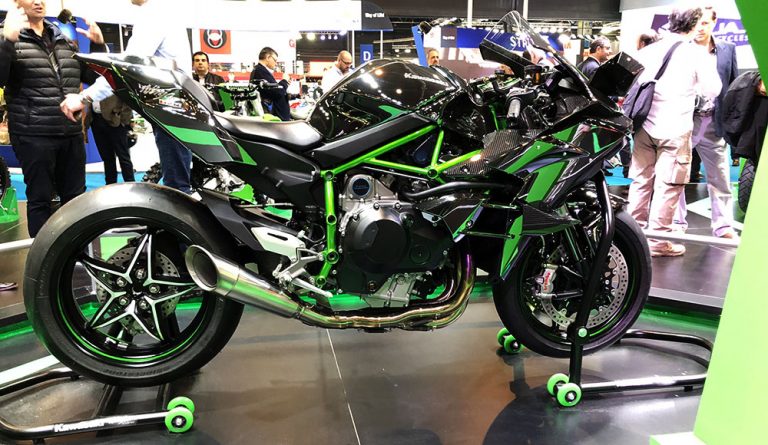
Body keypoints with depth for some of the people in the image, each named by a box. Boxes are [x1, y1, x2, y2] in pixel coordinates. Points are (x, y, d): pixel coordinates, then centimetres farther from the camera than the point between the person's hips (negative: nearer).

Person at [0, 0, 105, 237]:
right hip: (33, 136, -5)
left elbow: (89, 76, 21)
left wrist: (98, 45, 7)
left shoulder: (65, 41, 16)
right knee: (40, 198, 2)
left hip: (72, 134, 5)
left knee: (75, 196, 13)